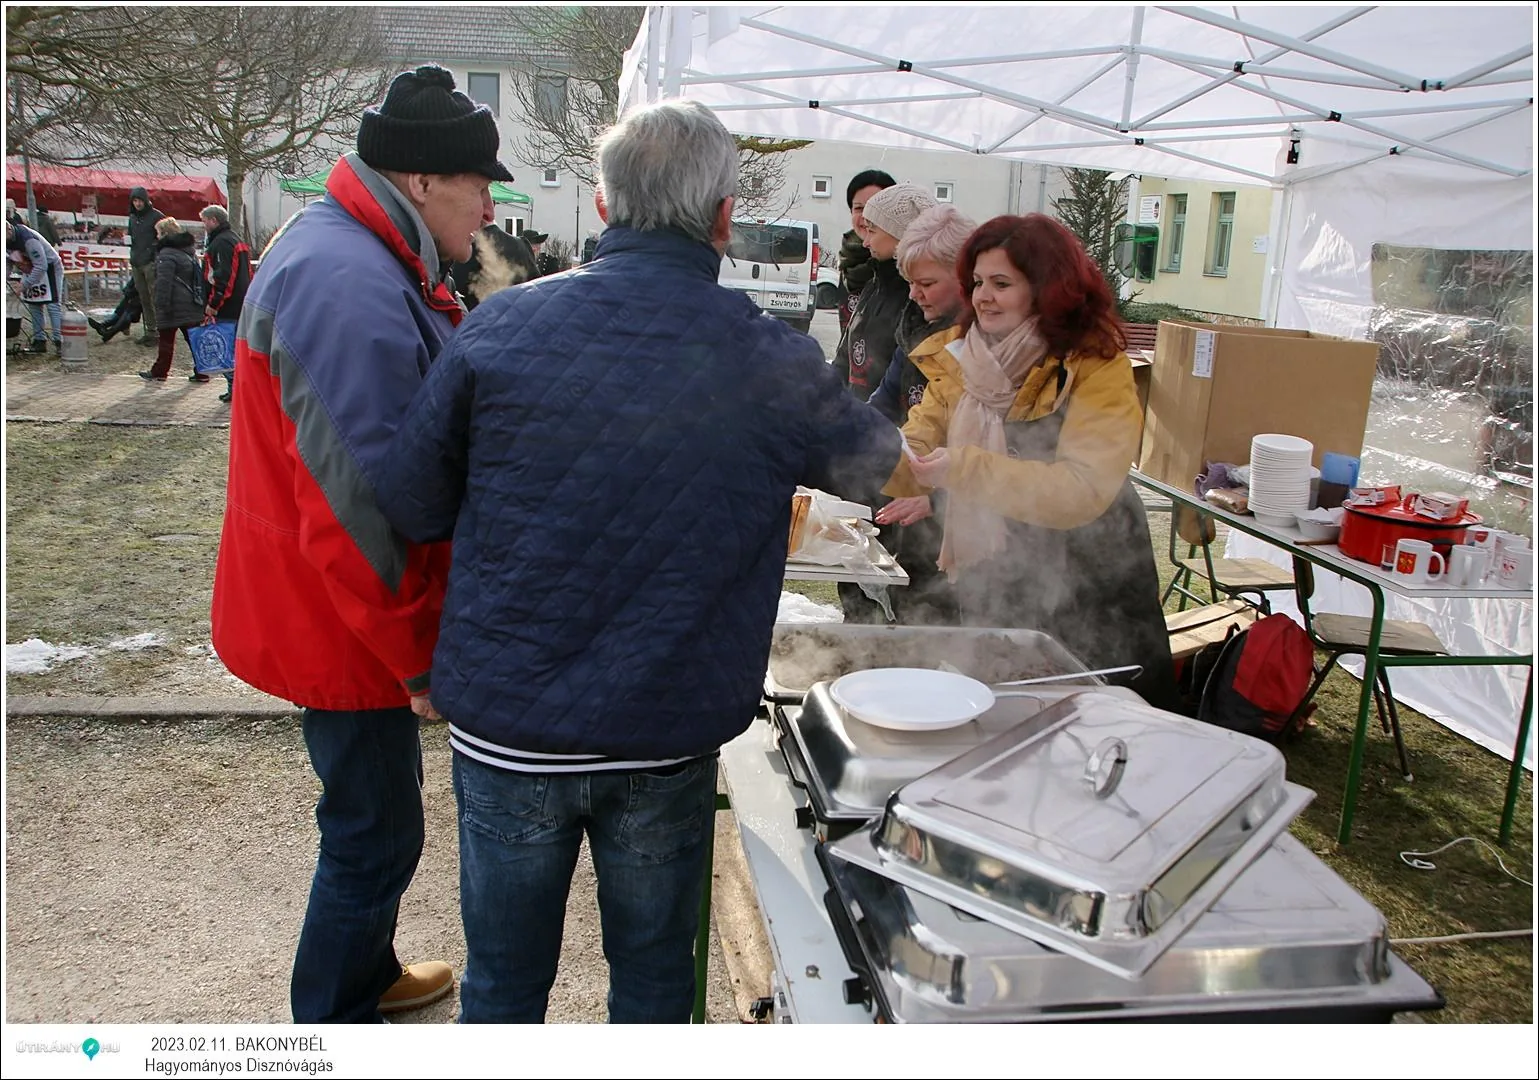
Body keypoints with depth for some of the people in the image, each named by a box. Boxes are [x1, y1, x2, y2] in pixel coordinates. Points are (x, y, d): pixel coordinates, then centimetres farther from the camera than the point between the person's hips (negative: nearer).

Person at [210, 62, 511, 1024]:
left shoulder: (365, 260, 9)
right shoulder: (354, 287, -27)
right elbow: (355, 503, -30)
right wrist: (418, 657, -20)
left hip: (343, 613, 11)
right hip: (342, 623, -11)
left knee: (381, 808, 25)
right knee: (376, 833, 6)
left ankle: (369, 973, 46)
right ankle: (334, 1027, 27)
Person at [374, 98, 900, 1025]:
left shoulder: (503, 326, -8)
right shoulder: (773, 362, -8)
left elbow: (412, 507, -2)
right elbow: (870, 458, 11)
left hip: (505, 729, 1)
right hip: (667, 742, 0)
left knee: (503, 982, 19)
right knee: (655, 976, 21)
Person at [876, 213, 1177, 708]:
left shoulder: (1097, 367, -16)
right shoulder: (963, 362, 1)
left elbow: (1083, 490, -28)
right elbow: (913, 464, -6)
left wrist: (964, 470, -34)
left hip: (1088, 601, -4)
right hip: (992, 588, 5)